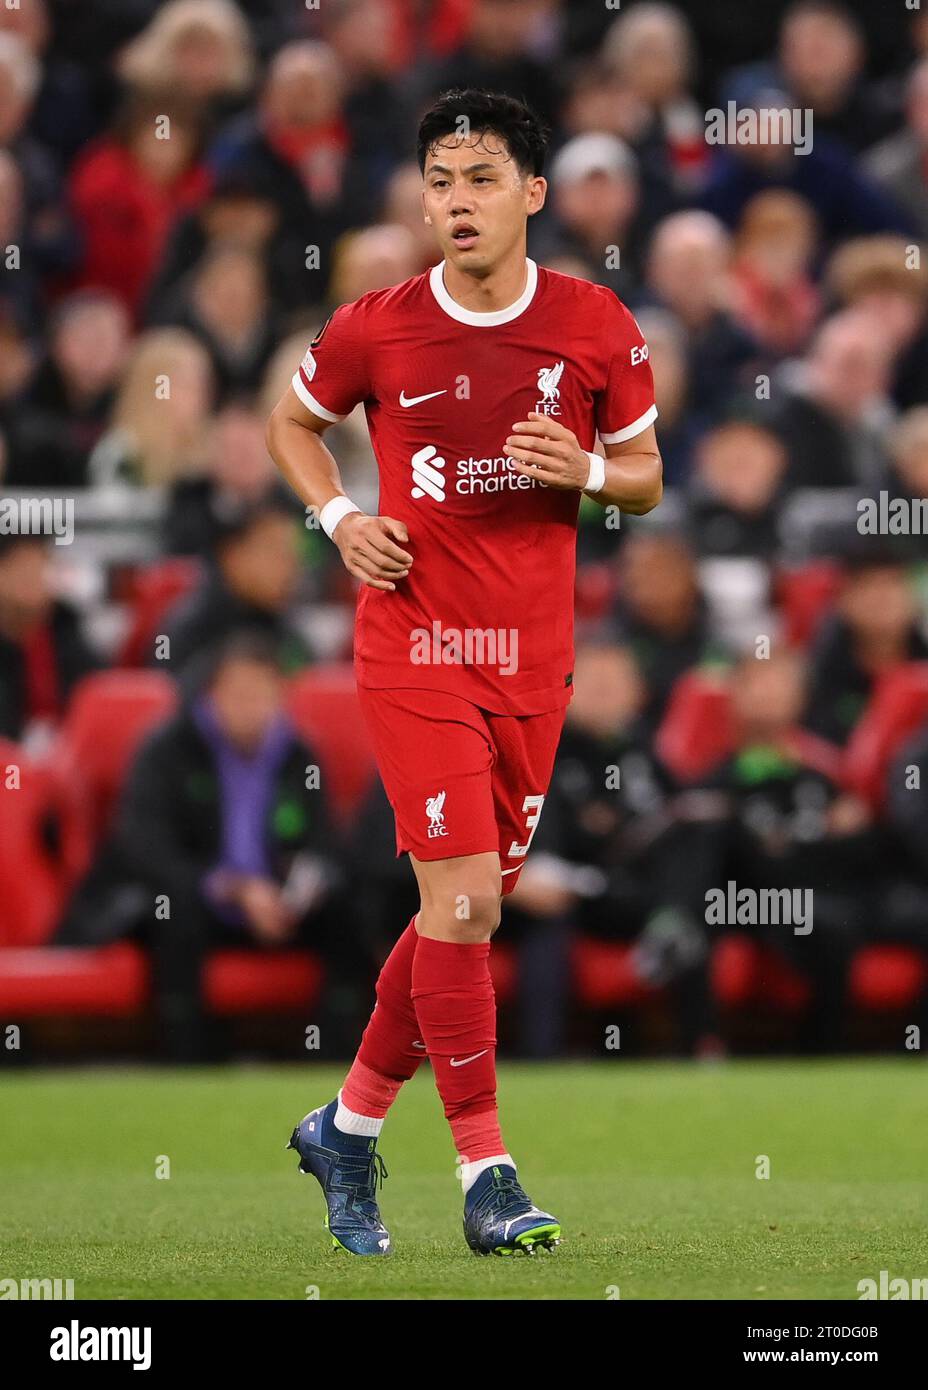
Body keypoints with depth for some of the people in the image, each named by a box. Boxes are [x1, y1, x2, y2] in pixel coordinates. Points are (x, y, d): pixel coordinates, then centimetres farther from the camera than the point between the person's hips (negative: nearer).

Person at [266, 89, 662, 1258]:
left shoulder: (597, 328, 0)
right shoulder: (375, 330, -4)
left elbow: (645, 480, 10)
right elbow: (292, 424, 15)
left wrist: (586, 471, -12)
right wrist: (341, 521, -2)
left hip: (533, 657, 3)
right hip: (414, 645, -3)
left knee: (467, 911, 9)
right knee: (465, 900, -13)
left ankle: (348, 1126, 27)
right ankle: (487, 1180, -9)